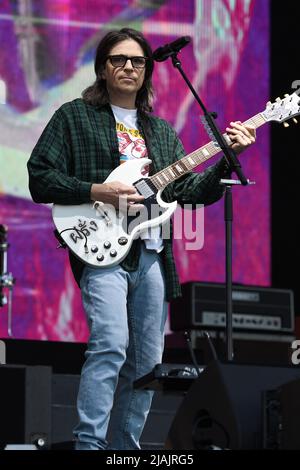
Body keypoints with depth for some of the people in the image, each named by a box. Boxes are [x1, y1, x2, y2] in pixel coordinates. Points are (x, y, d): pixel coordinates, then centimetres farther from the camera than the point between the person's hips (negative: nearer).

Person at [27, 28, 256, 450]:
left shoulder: (161, 131, 21)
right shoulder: (75, 117, 6)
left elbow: (191, 191, 14)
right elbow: (39, 179, -1)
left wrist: (228, 157, 1)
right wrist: (96, 192, -13)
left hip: (152, 253, 6)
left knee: (146, 363, 5)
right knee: (110, 344, -24)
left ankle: (125, 448, 13)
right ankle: (89, 444, -23)